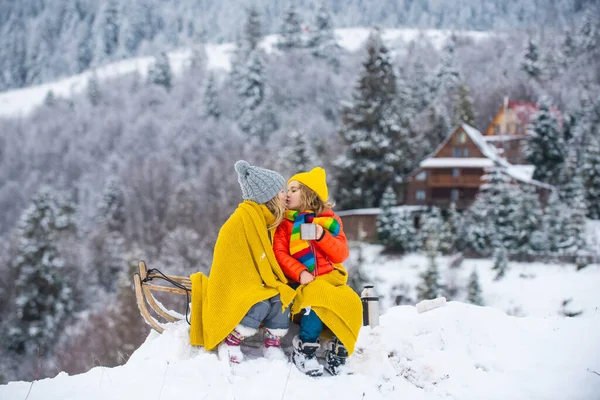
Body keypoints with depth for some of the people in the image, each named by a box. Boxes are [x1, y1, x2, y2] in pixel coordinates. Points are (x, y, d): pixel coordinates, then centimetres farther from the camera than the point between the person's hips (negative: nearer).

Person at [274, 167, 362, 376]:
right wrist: (300, 273, -22)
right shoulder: (285, 222, 7)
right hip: (302, 281, -2)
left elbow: (341, 255, 1)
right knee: (318, 298, -34)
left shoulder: (330, 220, 9)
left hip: (329, 278, 2)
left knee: (351, 303, -26)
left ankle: (338, 351, -12)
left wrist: (322, 237, -16)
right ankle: (304, 350, -19)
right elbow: (280, 254, -5)